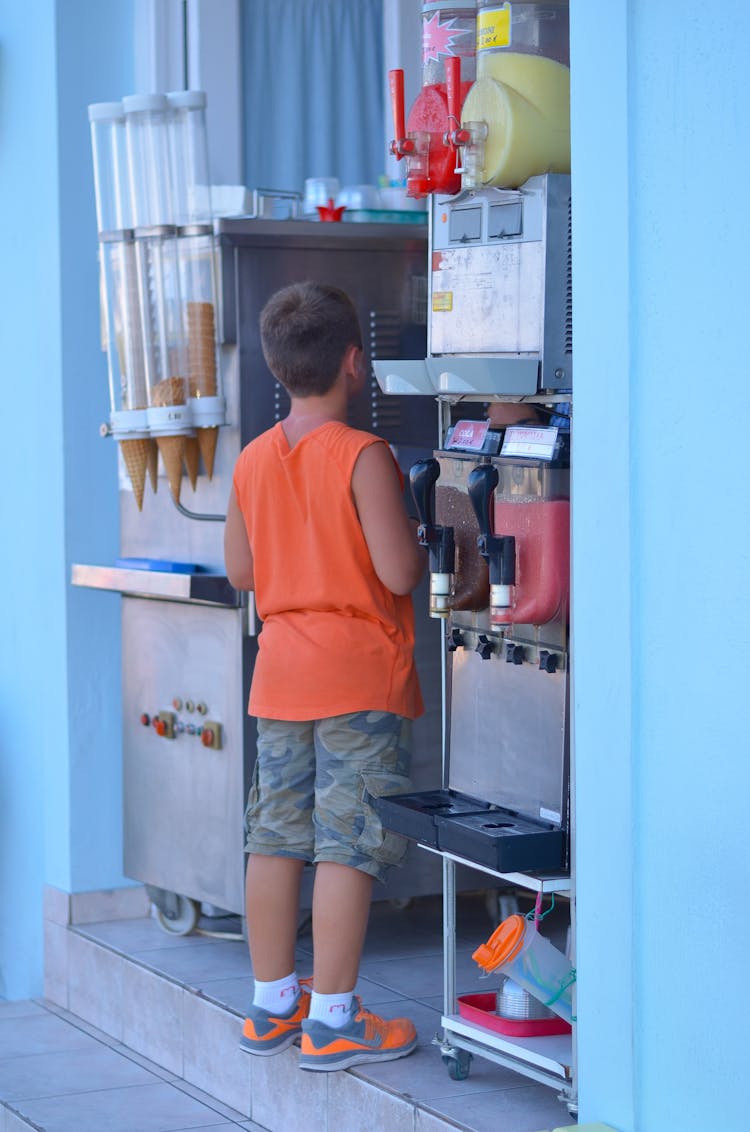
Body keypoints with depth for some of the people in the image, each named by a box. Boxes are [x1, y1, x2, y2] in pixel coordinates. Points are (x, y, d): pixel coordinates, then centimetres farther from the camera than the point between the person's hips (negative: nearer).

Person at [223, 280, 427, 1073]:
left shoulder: (253, 460, 6)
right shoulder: (363, 456, -14)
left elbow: (240, 571, 12)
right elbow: (398, 572, -17)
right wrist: (425, 547, 3)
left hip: (280, 672, 7)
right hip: (361, 675, -7)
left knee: (276, 838, 11)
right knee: (347, 846, -2)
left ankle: (271, 1005, 20)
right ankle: (331, 1020, 1)